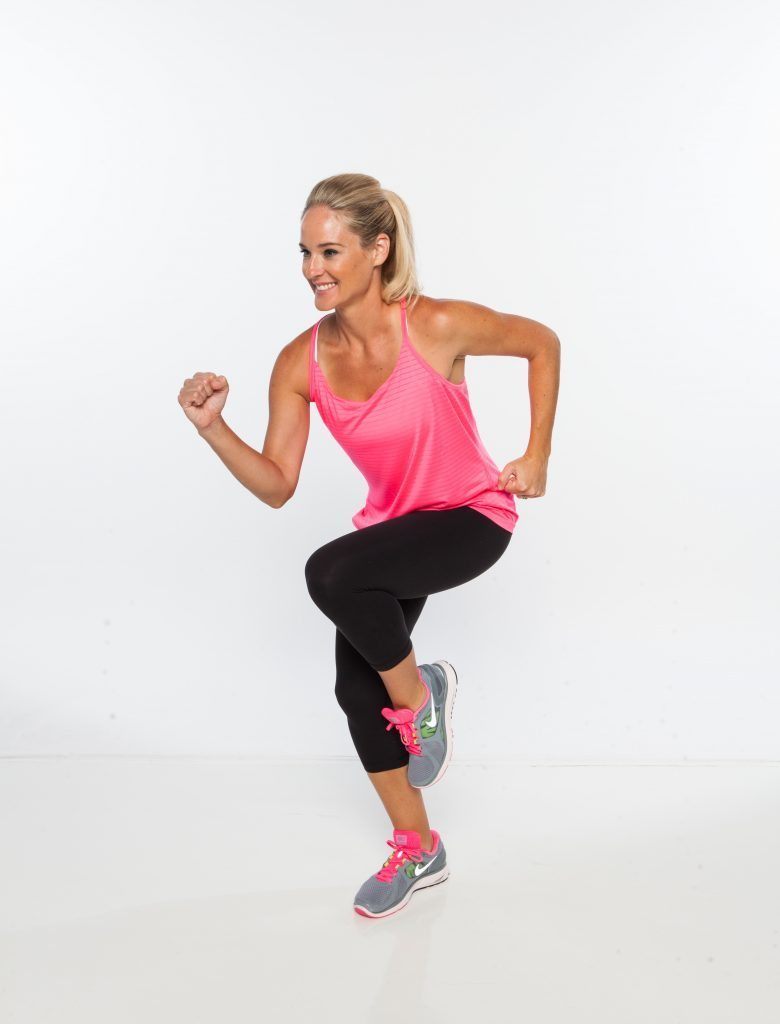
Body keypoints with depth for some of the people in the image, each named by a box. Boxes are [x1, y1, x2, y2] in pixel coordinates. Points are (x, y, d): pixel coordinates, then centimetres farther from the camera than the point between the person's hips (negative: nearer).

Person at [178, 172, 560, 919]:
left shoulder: (437, 326, -24)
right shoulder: (300, 364, -12)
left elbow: (542, 344, -7)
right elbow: (277, 486, -9)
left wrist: (537, 456, -9)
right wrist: (213, 428, -24)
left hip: (472, 516, -6)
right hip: (393, 522, 6)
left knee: (330, 573, -32)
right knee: (357, 688, 6)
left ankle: (419, 692, -1)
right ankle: (416, 851, 29)